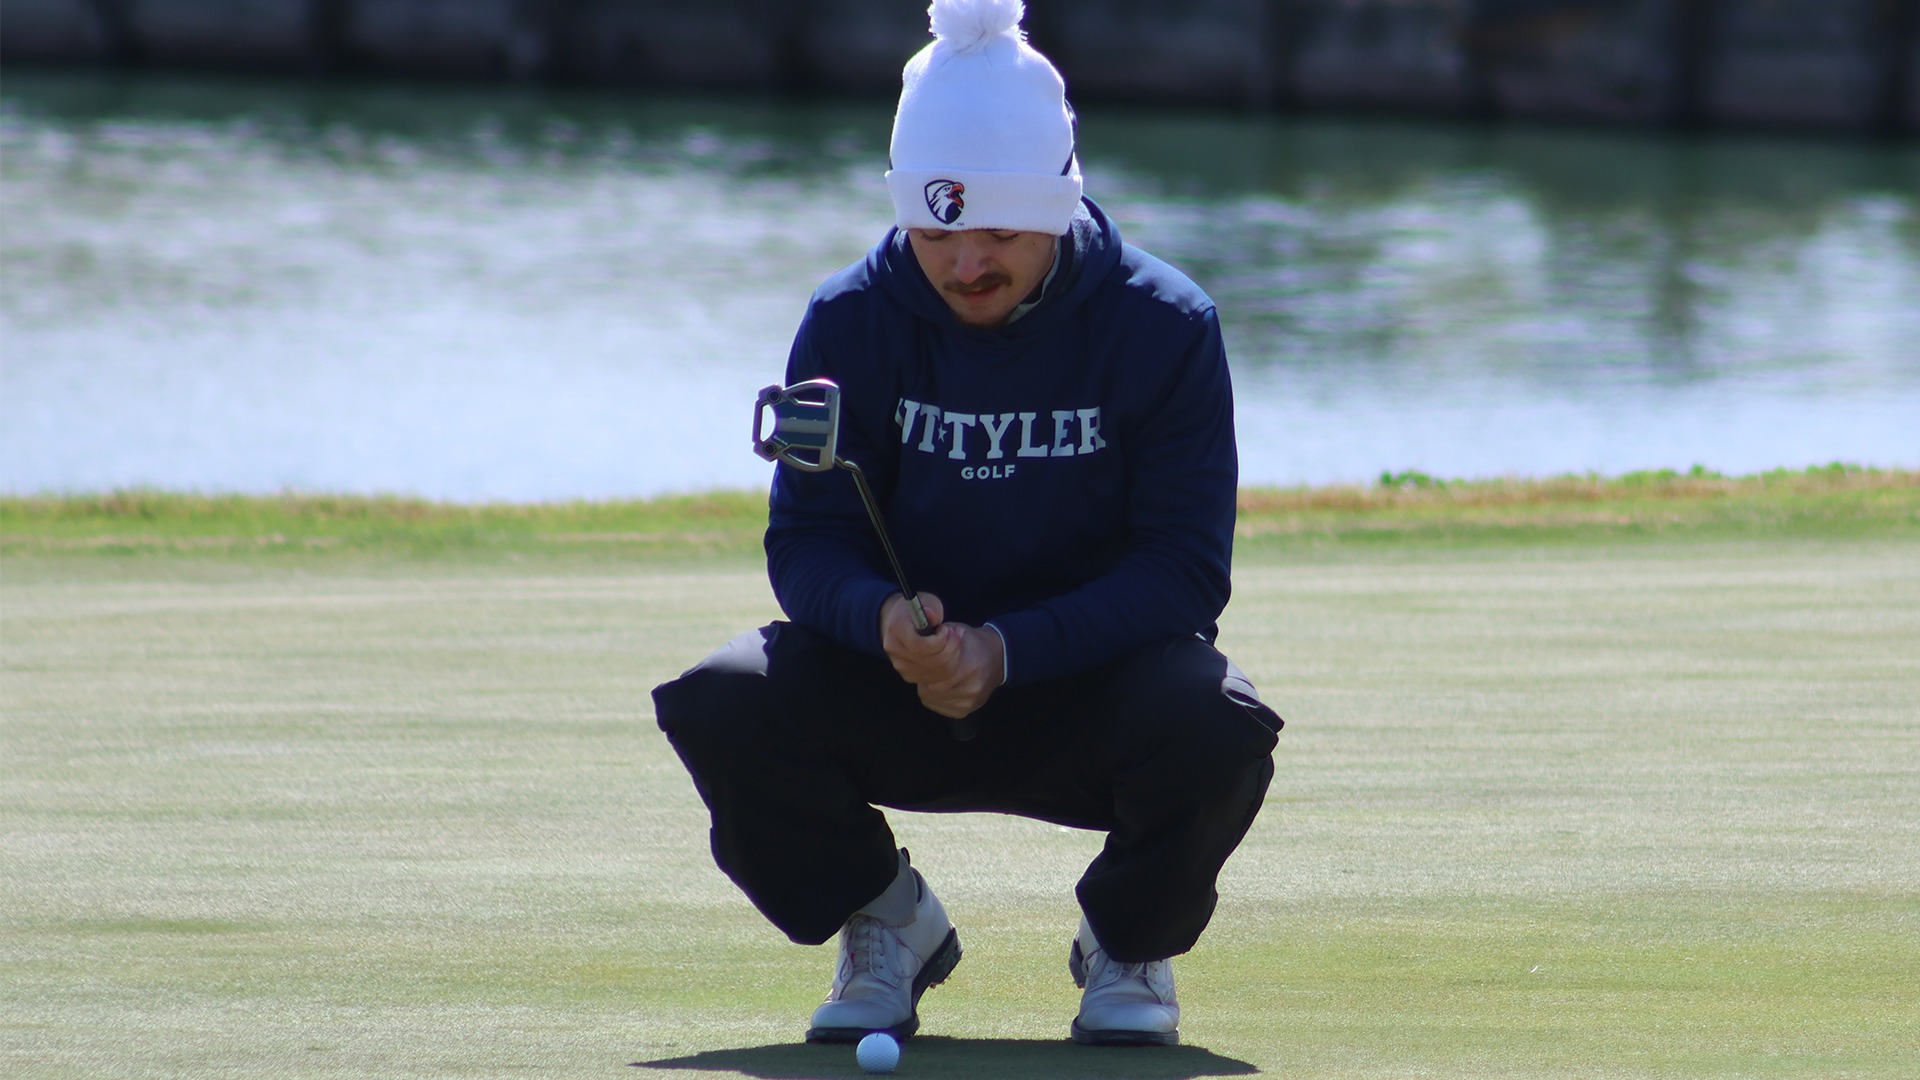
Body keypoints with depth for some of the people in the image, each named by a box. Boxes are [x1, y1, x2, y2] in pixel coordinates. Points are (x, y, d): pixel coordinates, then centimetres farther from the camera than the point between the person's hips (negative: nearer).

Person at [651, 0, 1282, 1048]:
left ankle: (1128, 940, 1)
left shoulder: (1165, 325, -12)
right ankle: (882, 920, 5)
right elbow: (805, 540, -7)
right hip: (893, 690, 2)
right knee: (722, 705, -27)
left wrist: (1008, 649, -29)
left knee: (1215, 727, -35)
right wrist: (881, 619, -32)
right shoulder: (850, 320, -5)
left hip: (1084, 681, -2)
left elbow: (1186, 569, -15)